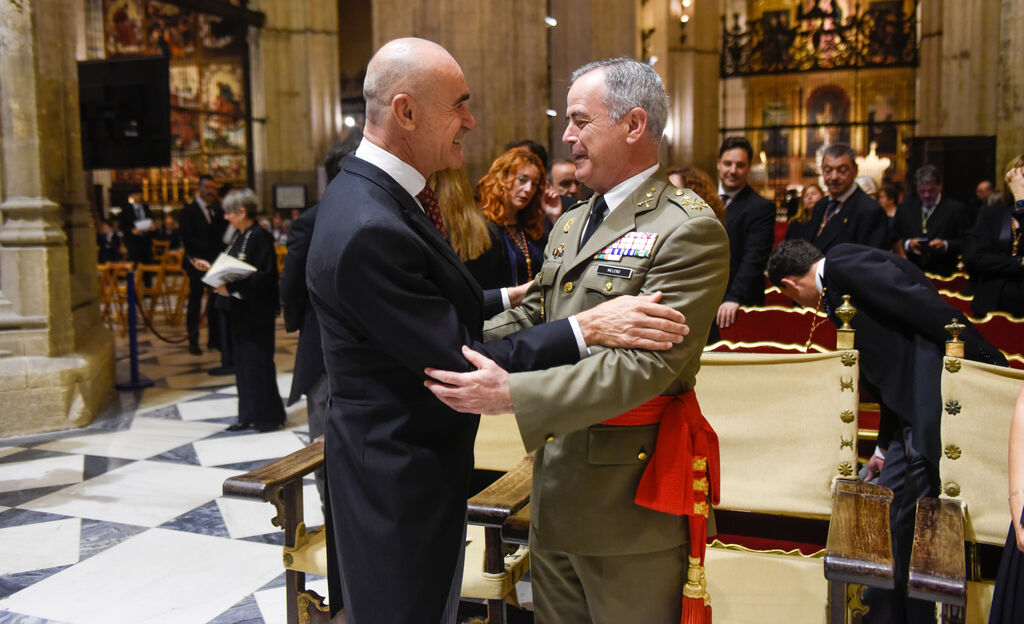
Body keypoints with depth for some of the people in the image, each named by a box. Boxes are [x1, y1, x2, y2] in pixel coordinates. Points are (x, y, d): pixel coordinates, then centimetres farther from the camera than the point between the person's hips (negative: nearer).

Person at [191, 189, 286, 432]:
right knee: (242, 362, 13)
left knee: (258, 362, -1)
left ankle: (267, 416, 11)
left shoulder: (259, 237, -17)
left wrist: (232, 287, -26)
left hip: (256, 311, -9)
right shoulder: (239, 236, 11)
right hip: (239, 310, 9)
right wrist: (210, 267, 10)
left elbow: (264, 276, -23)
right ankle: (249, 415, 23)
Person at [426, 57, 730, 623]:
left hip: (628, 494, -8)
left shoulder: (689, 230, -16)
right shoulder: (569, 225, 14)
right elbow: (529, 317, 16)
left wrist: (512, 394, -29)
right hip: (555, 482, 8)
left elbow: (644, 365, -24)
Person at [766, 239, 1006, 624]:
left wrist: (991, 362, -18)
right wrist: (886, 448, 32)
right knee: (887, 520, 14)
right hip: (915, 415, 10)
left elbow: (925, 306, -18)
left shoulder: (843, 261, -8)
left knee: (908, 528, -1)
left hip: (939, 401, -10)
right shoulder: (835, 295, 21)